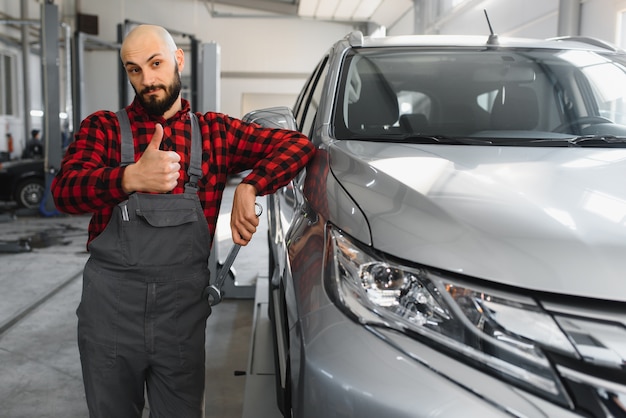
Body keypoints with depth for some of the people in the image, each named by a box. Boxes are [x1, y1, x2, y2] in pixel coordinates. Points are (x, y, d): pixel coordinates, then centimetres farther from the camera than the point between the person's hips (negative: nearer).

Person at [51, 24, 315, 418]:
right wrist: (131, 178, -37)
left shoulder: (215, 131, 5)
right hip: (110, 307, 0)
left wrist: (248, 187, -17)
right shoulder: (103, 128, 2)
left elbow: (298, 144, 0)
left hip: (184, 310, 0)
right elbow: (64, 191, -17)